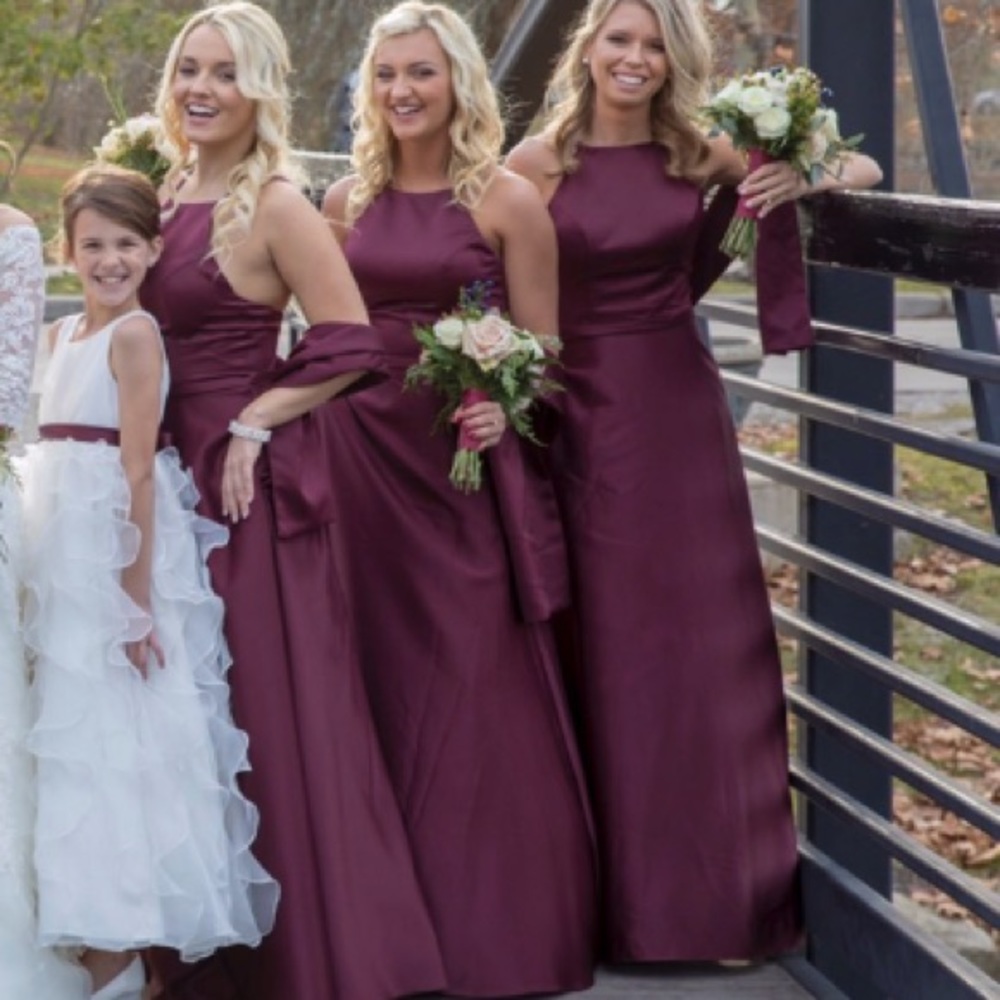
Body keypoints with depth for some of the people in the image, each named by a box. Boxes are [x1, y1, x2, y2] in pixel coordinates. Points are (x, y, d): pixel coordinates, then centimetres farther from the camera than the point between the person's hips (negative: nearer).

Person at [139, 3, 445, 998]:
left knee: (270, 714, -3)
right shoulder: (169, 196, 11)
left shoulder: (273, 206, -12)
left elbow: (348, 347, -17)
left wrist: (254, 424, -17)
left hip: (254, 487, -8)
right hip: (177, 482, 8)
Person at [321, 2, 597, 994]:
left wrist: (499, 408, -21)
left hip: (464, 464, -4)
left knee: (475, 688, -1)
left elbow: (538, 351, -2)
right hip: (363, 456, 4)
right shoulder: (347, 200, 8)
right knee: (383, 682, 8)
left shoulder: (506, 200, -4)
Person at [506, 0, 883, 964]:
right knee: (608, 651, 5)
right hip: (585, 419, -2)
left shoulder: (698, 154, 2)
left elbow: (863, 167, 6)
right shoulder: (538, 161, -4)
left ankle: (714, 892, 17)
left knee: (705, 645, 5)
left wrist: (803, 176, -15)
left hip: (683, 414, 2)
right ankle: (626, 894, 15)